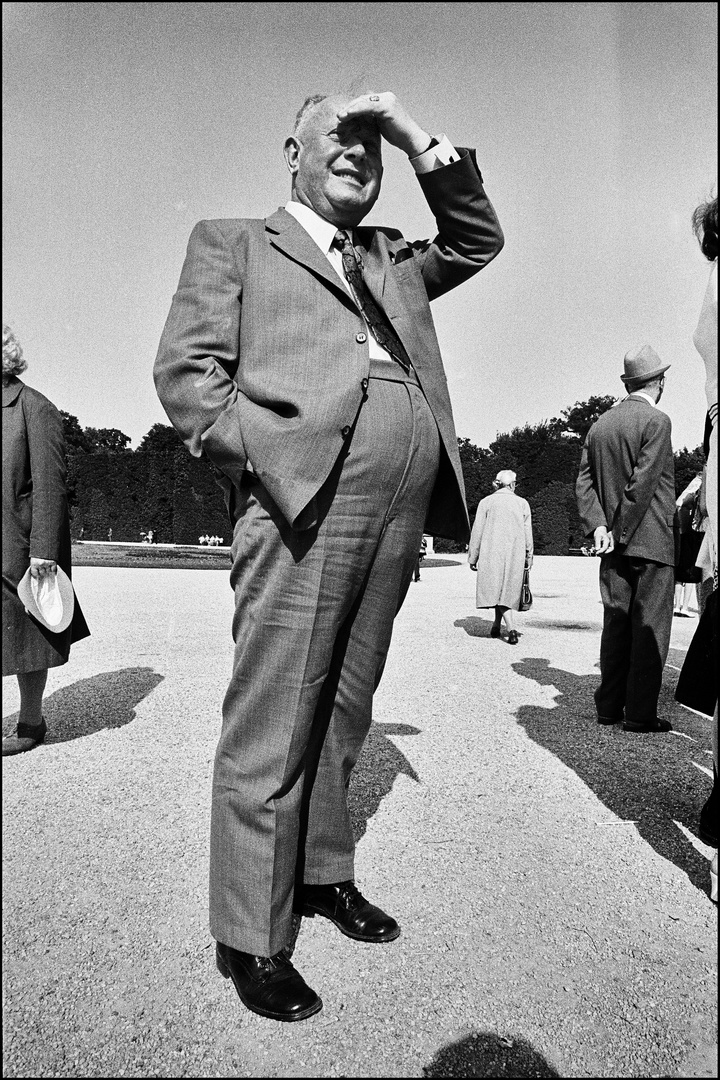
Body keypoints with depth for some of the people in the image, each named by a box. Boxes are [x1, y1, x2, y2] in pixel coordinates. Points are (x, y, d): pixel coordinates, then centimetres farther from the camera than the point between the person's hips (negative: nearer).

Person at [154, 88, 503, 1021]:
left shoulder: (396, 260, 31)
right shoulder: (233, 243, 15)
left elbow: (479, 240, 29)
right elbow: (185, 366, 4)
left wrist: (417, 136, 22)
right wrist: (254, 455, -11)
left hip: (400, 507, 6)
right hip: (301, 493, -5)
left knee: (342, 712, 14)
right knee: (272, 724, -4)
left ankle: (323, 873, 30)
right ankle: (252, 937, 11)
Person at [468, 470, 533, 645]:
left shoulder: (486, 502, 1)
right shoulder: (523, 503, 5)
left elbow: (477, 532, 0)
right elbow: (528, 535, 5)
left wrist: (473, 558, 5)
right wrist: (528, 558, 13)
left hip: (491, 553, -2)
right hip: (515, 555, 2)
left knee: (496, 589, -1)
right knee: (507, 590, 12)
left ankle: (511, 629, -12)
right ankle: (496, 626, 16)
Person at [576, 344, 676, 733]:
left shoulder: (599, 425, 12)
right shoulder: (656, 421, -9)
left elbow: (584, 482, 6)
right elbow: (643, 483, -16)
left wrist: (598, 525, -1)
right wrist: (621, 532, -11)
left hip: (614, 545, 6)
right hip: (651, 541, -6)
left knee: (616, 623, 11)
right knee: (649, 628, 0)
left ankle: (609, 706, 15)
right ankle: (640, 712, 4)